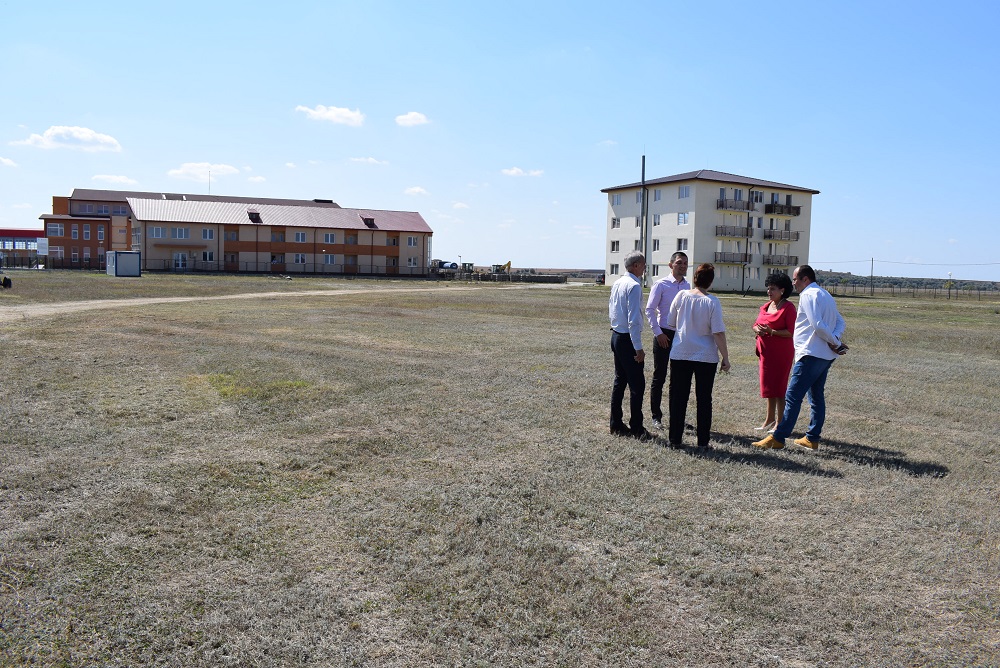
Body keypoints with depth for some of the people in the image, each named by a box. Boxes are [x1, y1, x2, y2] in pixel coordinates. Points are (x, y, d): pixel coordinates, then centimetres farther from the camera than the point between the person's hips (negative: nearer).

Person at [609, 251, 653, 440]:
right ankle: (636, 428, 1)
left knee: (619, 381, 15)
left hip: (616, 335, 10)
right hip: (628, 339, -10)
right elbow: (633, 320, -21)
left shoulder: (617, 283, 11)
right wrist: (638, 348, -19)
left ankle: (616, 424, 21)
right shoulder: (634, 286, -17)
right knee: (637, 385, -3)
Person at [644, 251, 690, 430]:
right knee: (659, 377, 2)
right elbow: (649, 310, -9)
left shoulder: (687, 286, 8)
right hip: (664, 335, -5)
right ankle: (656, 416, 13)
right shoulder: (661, 285, -8)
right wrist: (658, 333, -13)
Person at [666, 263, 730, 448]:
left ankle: (675, 438, 14)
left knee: (678, 397, 10)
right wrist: (725, 358, -5)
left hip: (680, 354, 2)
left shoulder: (682, 296, -5)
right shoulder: (712, 302, -11)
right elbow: (718, 333, -12)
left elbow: (670, 323, 4)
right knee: (704, 398, 10)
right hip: (706, 356, -1)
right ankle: (703, 440, 15)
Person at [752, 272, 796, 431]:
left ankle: (780, 422, 6)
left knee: (779, 387, -2)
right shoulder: (766, 306, 12)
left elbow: (791, 332, -17)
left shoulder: (788, 307, -11)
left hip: (781, 353, -8)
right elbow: (756, 325, 15)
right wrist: (757, 330, -8)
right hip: (766, 351, 8)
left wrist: (771, 332, -26)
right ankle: (770, 419, 26)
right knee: (768, 386, 15)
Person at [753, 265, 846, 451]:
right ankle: (812, 438, 20)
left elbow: (818, 325, -22)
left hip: (811, 355, -10)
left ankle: (778, 438, -6)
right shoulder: (825, 295, 19)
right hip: (826, 355, 10)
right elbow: (841, 322, 17)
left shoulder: (808, 295, -11)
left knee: (793, 396, -8)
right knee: (816, 396, 15)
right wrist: (836, 341, 0)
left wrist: (836, 343, -11)